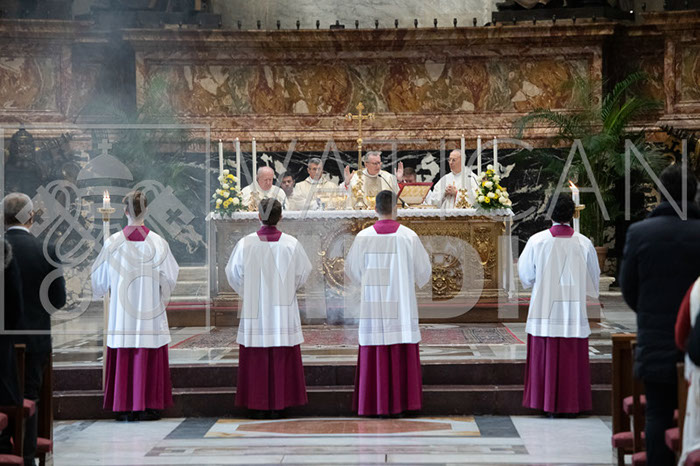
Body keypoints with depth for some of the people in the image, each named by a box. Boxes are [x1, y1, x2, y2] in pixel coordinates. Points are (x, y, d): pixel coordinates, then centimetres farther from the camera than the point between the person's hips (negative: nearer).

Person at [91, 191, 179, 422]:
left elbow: (99, 277, 5)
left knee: (122, 358, 6)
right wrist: (163, 297, 19)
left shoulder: (112, 243, -5)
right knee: (149, 358, 5)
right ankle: (148, 406, 7)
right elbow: (169, 276, -1)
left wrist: (98, 293, 26)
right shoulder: (157, 242, -7)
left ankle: (124, 407, 8)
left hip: (121, 313, 1)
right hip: (150, 314, -1)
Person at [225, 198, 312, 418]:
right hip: (284, 308, 0)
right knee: (282, 358, 6)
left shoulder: (246, 244, -7)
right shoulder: (291, 244, -6)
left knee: (255, 358, 6)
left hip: (254, 309, 0)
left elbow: (233, 273, 2)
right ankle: (278, 405, 9)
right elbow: (303, 272, 5)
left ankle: (258, 406, 7)